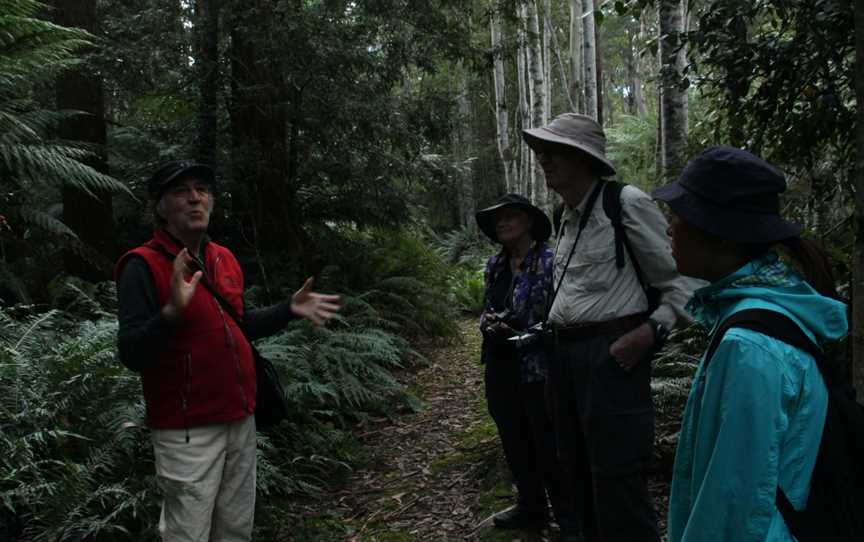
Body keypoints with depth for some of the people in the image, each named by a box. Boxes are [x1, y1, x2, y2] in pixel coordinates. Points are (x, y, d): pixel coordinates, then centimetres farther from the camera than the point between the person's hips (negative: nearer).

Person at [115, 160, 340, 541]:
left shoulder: (225, 259, 7)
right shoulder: (143, 266, -15)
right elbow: (132, 355, -21)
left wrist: (290, 310, 10)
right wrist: (172, 312, -37)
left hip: (240, 418, 7)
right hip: (189, 430, -7)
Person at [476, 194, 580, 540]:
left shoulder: (549, 260, -10)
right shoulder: (494, 265, 10)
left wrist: (514, 331, -19)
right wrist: (489, 322, -4)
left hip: (538, 369, -7)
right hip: (501, 369, 7)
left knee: (548, 446, 2)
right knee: (515, 443, 16)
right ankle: (530, 507, 33)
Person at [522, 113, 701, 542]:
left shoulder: (628, 204, -10)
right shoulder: (566, 218, 14)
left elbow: (683, 281, -8)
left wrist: (649, 332, -18)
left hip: (611, 354, -8)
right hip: (564, 353, 9)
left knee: (616, 478, -6)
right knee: (577, 470, 17)